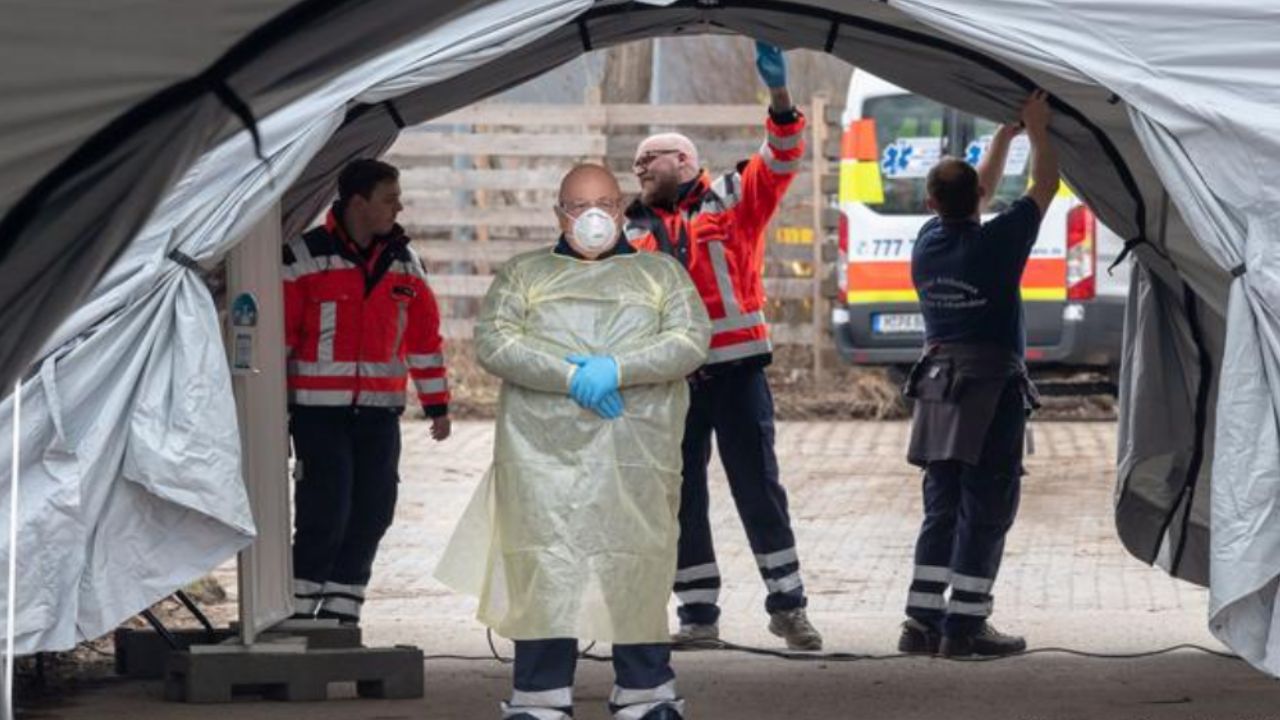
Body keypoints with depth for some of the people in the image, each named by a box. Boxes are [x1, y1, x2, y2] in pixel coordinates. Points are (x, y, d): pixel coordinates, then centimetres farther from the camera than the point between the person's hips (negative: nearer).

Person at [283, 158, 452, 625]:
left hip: (379, 412, 5)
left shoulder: (405, 265, 11)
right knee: (324, 514, -10)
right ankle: (298, 615, -1)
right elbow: (278, 333, -3)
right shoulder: (305, 258, -4)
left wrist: (437, 406, 16)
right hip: (319, 410, -5)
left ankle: (341, 612, 13)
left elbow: (424, 338, 17)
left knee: (370, 516, 3)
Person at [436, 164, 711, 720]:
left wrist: (617, 370, -12)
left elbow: (692, 340, 3)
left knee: (637, 567, 0)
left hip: (637, 454, 0)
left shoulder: (660, 274, 18)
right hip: (545, 451, 0)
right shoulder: (524, 274, 17)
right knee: (544, 570, -6)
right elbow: (492, 341, 2)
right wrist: (570, 376, -12)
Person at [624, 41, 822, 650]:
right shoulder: (634, 233, 14)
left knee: (759, 487, -1)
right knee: (681, 498, 5)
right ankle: (698, 613, 12)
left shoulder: (732, 200, 4)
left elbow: (782, 159, -7)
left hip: (737, 369, -4)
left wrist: (778, 91, -20)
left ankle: (787, 605, 7)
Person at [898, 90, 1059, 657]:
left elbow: (977, 192, 21)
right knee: (984, 511, -2)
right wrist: (1036, 129, 10)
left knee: (942, 509, 12)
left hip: (938, 389, 6)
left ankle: (923, 620, 10)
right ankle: (964, 626, -4)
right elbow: (1044, 187, -2)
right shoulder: (996, 244, -15)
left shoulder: (928, 243, 3)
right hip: (992, 391, -6)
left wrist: (1006, 133, 24)